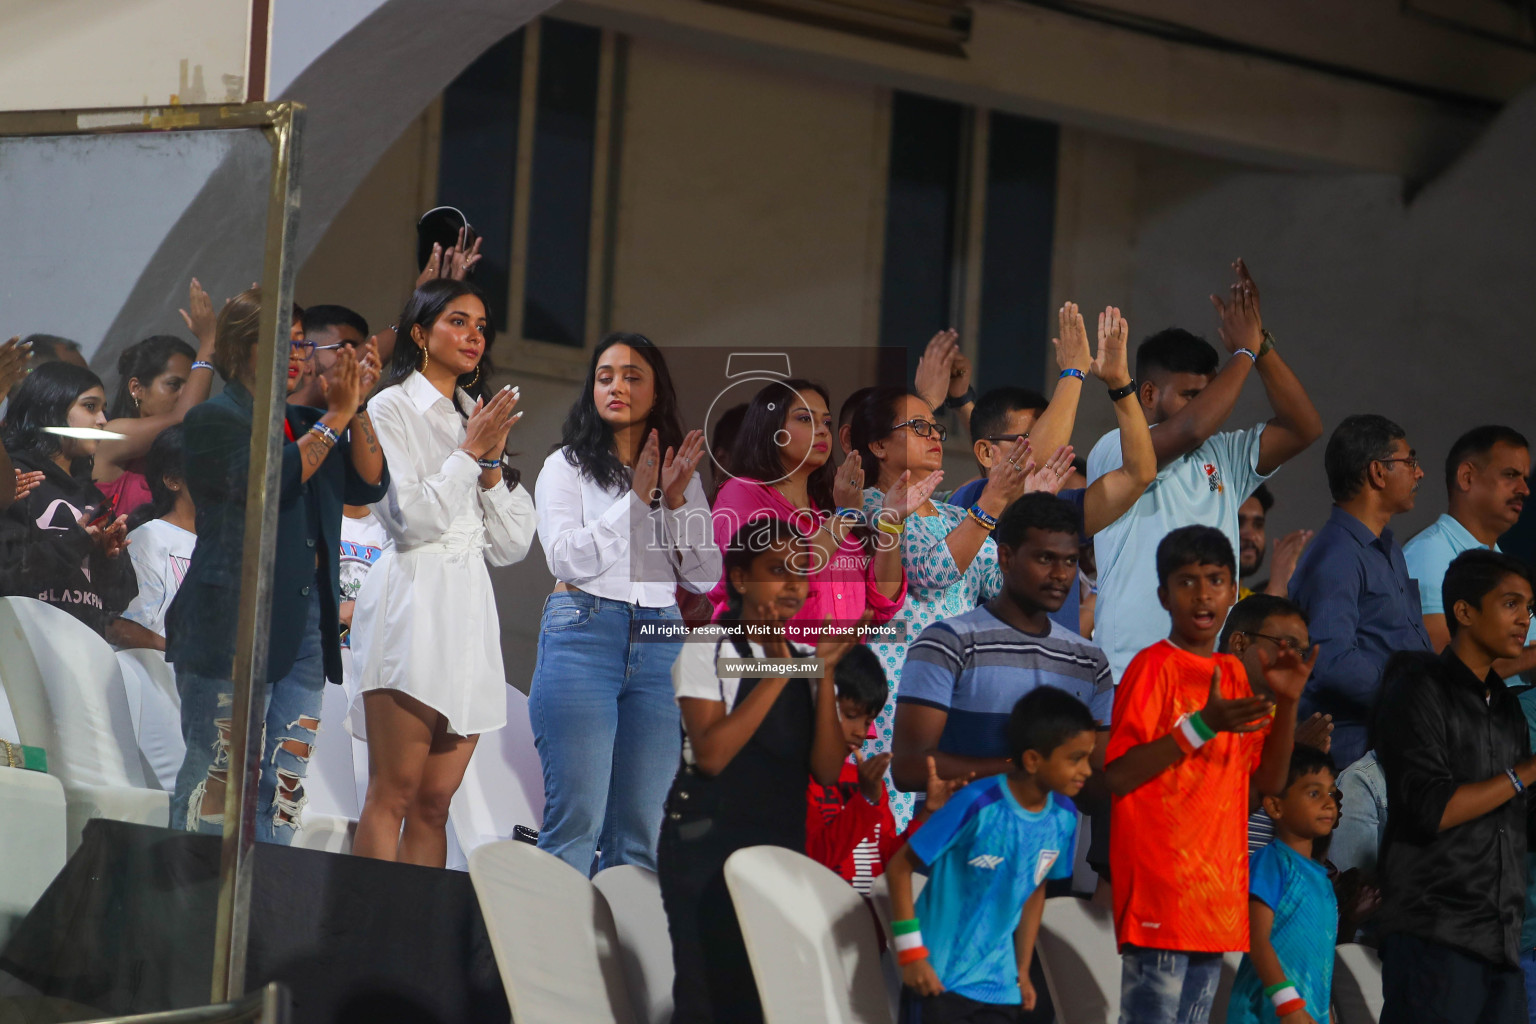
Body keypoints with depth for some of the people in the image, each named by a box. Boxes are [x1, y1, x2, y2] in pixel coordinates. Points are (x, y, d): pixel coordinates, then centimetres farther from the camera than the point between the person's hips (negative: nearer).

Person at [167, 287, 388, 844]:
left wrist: (358, 408, 4)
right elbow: (270, 479, -17)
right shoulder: (216, 418, -1)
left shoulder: (303, 423, 20)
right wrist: (336, 418, -10)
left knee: (287, 786, 2)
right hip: (232, 623, -7)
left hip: (305, 621, 7)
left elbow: (370, 485, 14)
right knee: (217, 775, -7)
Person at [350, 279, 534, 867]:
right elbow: (410, 519, -9)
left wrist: (491, 464, 4)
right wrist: (469, 454, -3)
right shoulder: (392, 408, 3)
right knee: (394, 791, -13)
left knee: (435, 801, 1)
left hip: (470, 611, 6)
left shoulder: (479, 417, 22)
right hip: (413, 600, -6)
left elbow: (511, 546, 16)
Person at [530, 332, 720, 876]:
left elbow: (705, 578, 10)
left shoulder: (683, 477, 18)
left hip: (660, 644, 4)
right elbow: (567, 558, -6)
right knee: (576, 820, -13)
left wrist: (675, 501, -2)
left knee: (640, 830, 0)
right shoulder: (567, 466, 9)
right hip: (583, 637, -4)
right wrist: (636, 498, -8)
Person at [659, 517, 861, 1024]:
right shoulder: (707, 647, -5)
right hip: (707, 843, -5)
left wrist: (825, 673, -11)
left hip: (782, 844, 5)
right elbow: (710, 754, -19)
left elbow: (827, 770, -1)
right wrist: (777, 675, -20)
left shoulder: (805, 659, 10)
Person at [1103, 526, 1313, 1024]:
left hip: (1218, 894, 8)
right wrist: (1202, 726, -21)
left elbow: (1269, 781, 17)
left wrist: (1287, 704, 3)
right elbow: (1117, 776, -14)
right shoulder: (1153, 667, -5)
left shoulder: (1233, 673, 16)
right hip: (1159, 887, -8)